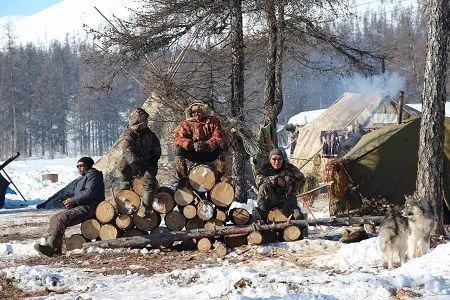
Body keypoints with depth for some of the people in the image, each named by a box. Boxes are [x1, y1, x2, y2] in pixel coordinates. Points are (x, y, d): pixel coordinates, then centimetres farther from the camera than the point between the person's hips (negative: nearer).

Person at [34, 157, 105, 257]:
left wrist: (72, 200, -14)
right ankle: (56, 248, -15)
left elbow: (90, 192, -17)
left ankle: (50, 246, -29)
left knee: (61, 218, -25)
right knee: (55, 218, -4)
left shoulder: (92, 175, -3)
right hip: (80, 207, 10)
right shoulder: (82, 179, 29)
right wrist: (70, 202, 3)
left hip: (88, 208, -10)